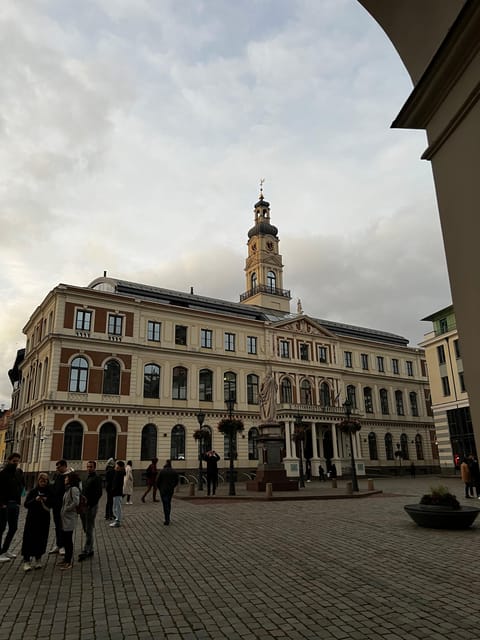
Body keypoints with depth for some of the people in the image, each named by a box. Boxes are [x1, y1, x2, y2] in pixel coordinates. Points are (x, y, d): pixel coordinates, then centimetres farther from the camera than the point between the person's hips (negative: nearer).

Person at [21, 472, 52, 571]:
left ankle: (38, 559, 21)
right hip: (32, 518, -1)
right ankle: (26, 561, 4)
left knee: (41, 539, 5)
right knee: (29, 538, -4)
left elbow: (52, 504, 3)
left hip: (44, 519, 1)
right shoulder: (33, 491, -1)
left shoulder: (49, 492, 1)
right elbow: (26, 504, -5)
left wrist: (47, 500, -16)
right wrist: (35, 500, -21)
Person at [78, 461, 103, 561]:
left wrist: (90, 505, -20)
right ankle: (90, 550, 22)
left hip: (91, 507, -9)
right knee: (86, 530, 13)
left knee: (89, 531, -4)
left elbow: (99, 494, -17)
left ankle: (85, 552, 0)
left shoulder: (97, 478, -11)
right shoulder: (87, 478, 15)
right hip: (83, 506, 9)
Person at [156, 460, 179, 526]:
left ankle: (167, 520, -4)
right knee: (169, 503, 19)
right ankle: (167, 518, 24)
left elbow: (158, 481, -7)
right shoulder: (174, 472, 0)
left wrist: (159, 488, 10)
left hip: (163, 490, -4)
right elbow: (176, 481, 4)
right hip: (171, 490, 4)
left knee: (165, 504, -1)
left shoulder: (162, 471, -11)